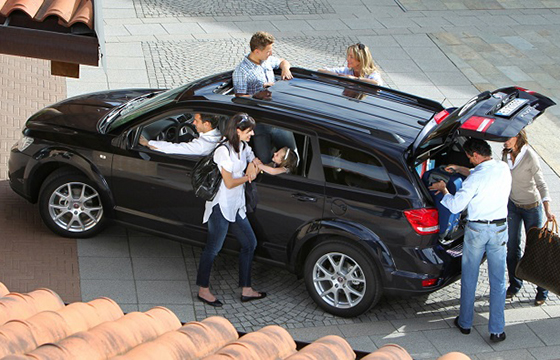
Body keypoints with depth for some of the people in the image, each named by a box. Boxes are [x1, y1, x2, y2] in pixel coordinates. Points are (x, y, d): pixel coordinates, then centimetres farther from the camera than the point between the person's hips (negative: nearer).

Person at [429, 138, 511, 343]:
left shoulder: (476, 178, -19)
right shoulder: (503, 169, -1)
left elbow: (455, 206, -16)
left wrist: (443, 190, 0)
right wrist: (460, 170, 24)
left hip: (476, 229, -4)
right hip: (500, 228, 4)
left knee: (469, 278, 13)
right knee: (498, 280, 8)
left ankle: (465, 323, 25)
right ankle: (496, 330, 9)